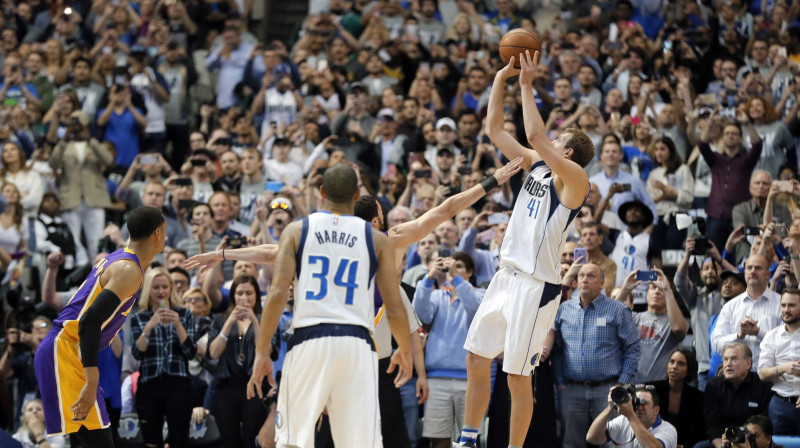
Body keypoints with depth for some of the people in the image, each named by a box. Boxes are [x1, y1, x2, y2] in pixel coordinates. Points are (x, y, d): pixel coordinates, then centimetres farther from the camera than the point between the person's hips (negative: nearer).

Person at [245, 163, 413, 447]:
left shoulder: (296, 231, 6)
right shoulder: (376, 239, 7)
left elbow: (277, 295, -3)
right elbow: (395, 309, 5)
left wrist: (262, 352, 1)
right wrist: (405, 351, 22)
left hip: (309, 341, -1)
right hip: (357, 343, 1)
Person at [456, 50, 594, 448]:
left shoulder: (574, 178, -11)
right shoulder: (536, 166, 13)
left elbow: (536, 136, -24)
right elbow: (495, 130, 15)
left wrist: (527, 85, -16)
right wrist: (501, 78, 7)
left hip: (536, 286, -8)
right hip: (507, 277, 8)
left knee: (518, 377, -4)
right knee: (476, 360, 11)